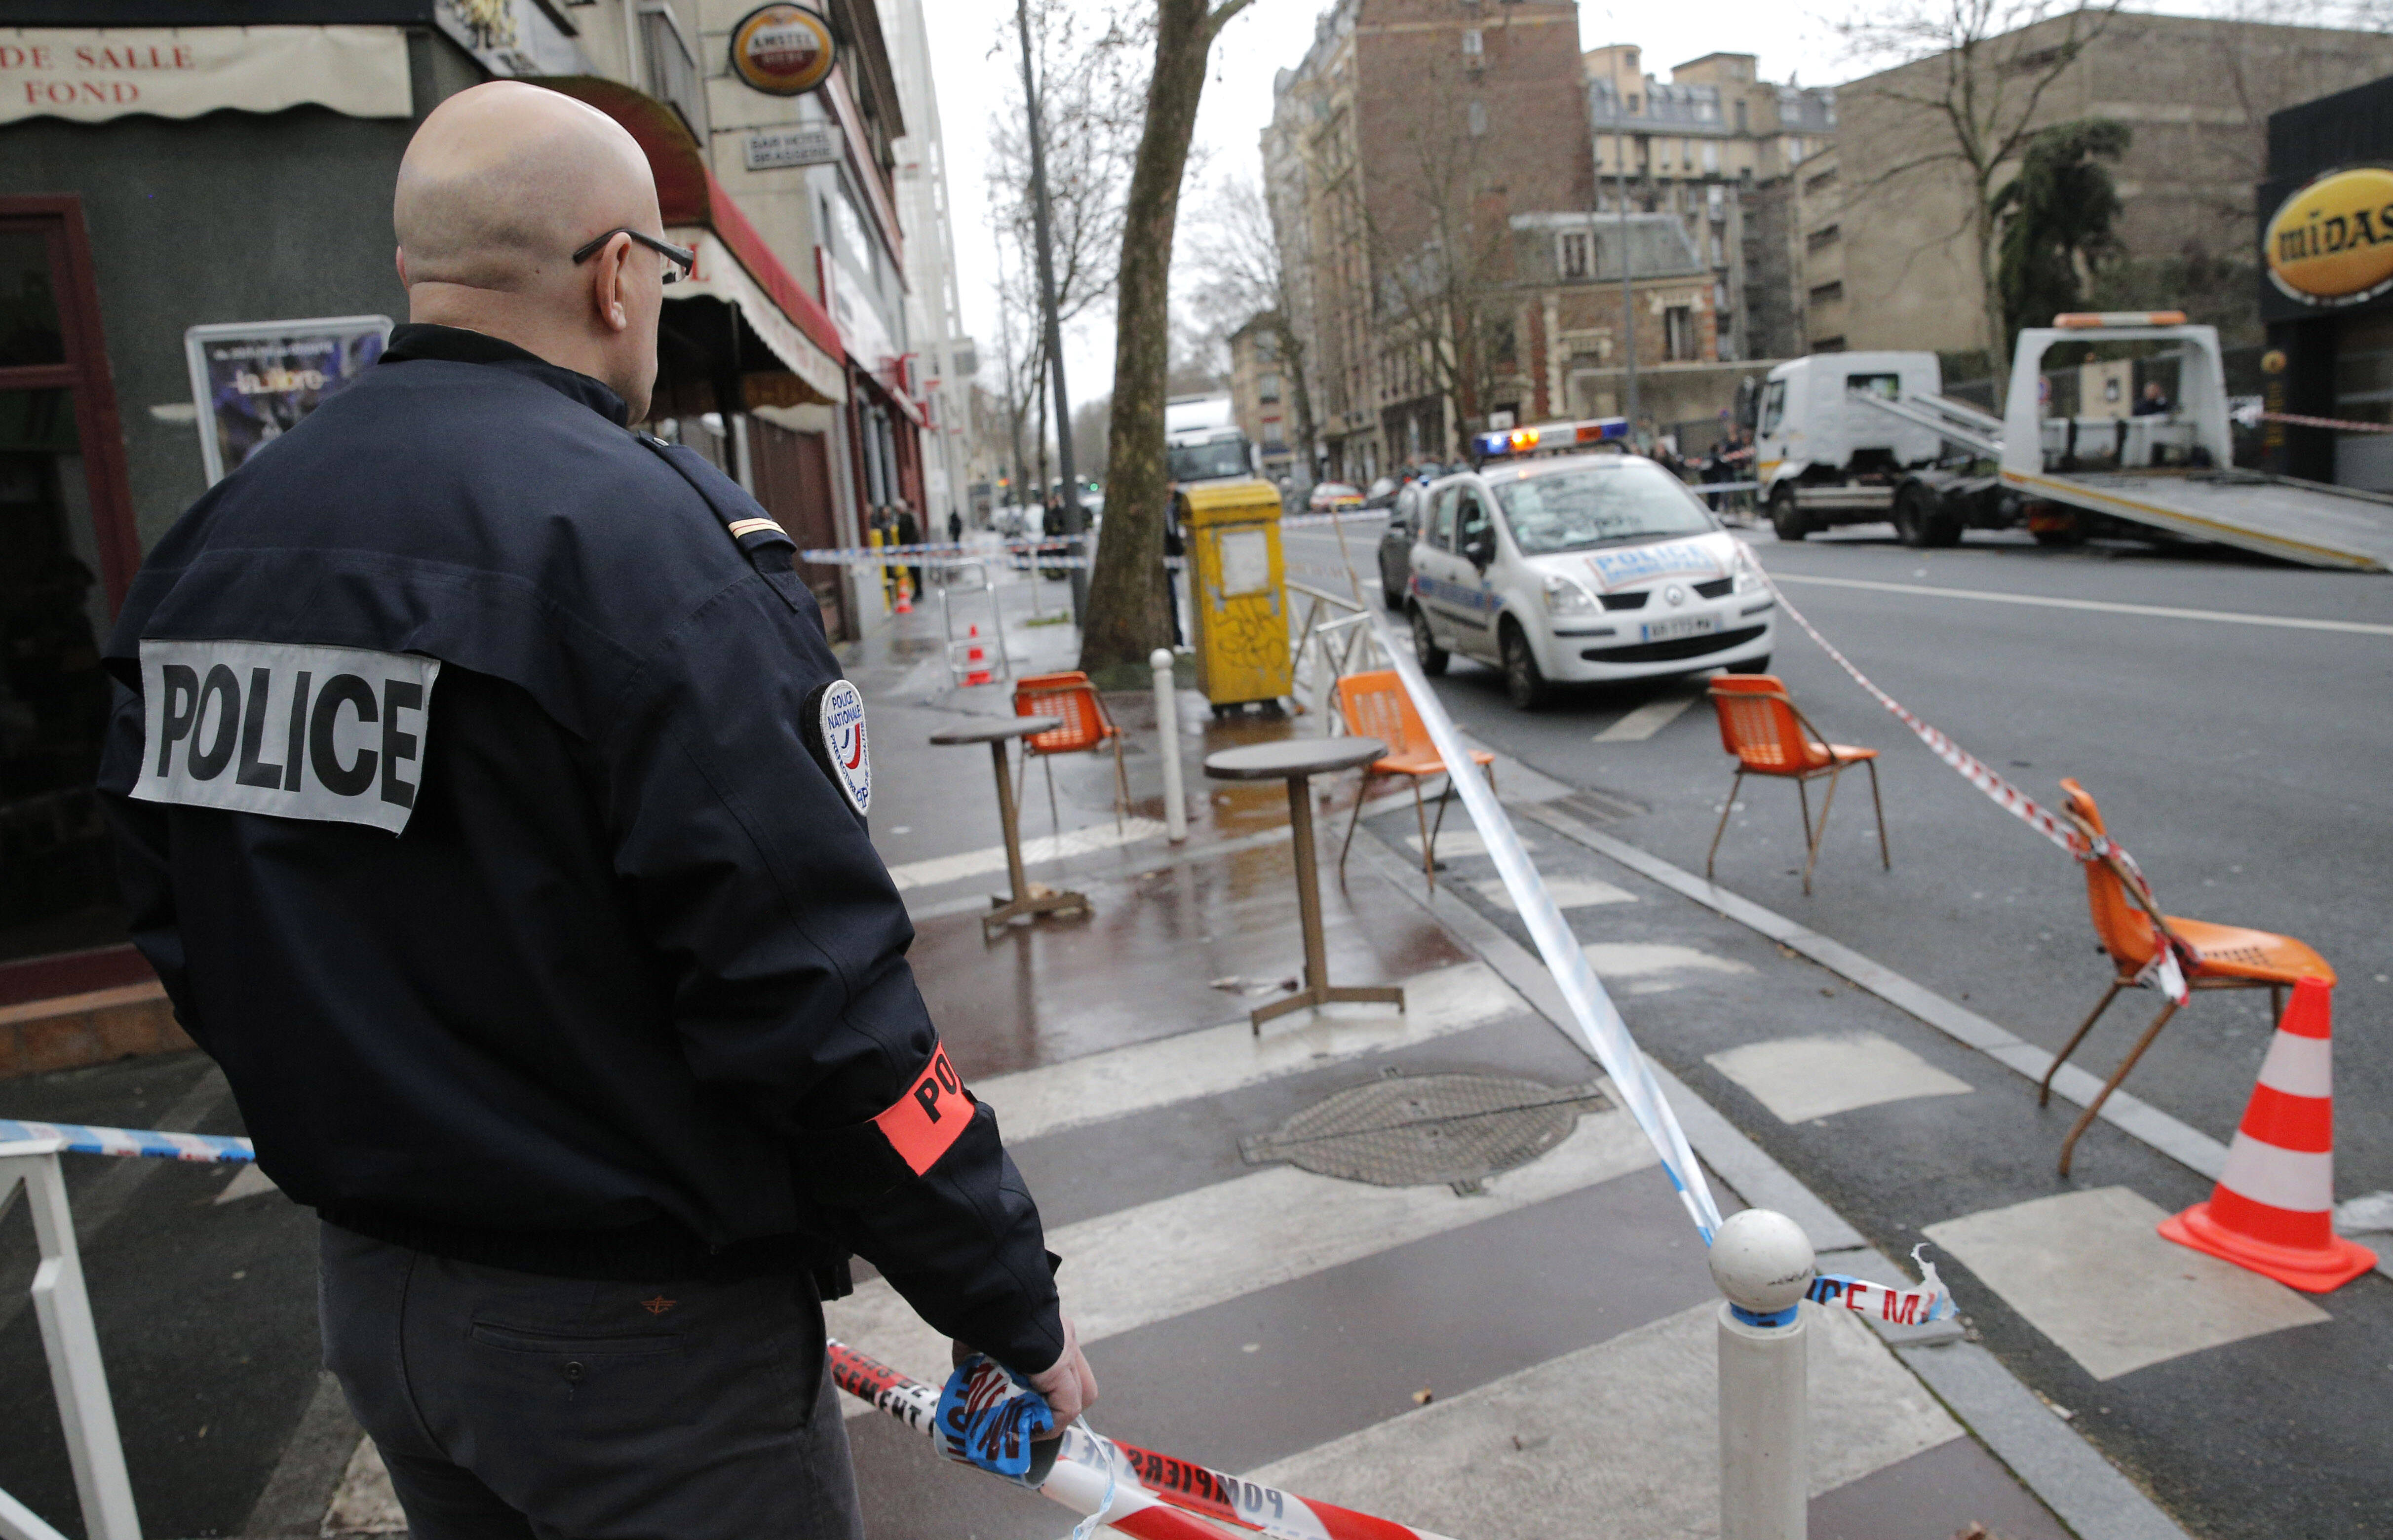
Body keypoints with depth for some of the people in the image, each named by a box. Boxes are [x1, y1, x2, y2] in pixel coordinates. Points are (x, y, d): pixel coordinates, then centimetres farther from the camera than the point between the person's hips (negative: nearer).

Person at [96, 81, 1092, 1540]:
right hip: (639, 1330, -7)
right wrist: (1012, 1301, -15)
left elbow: (181, 927, 9)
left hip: (369, 1293, 7)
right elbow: (811, 993, -25)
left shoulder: (212, 540, 2)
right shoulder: (642, 530, -22)